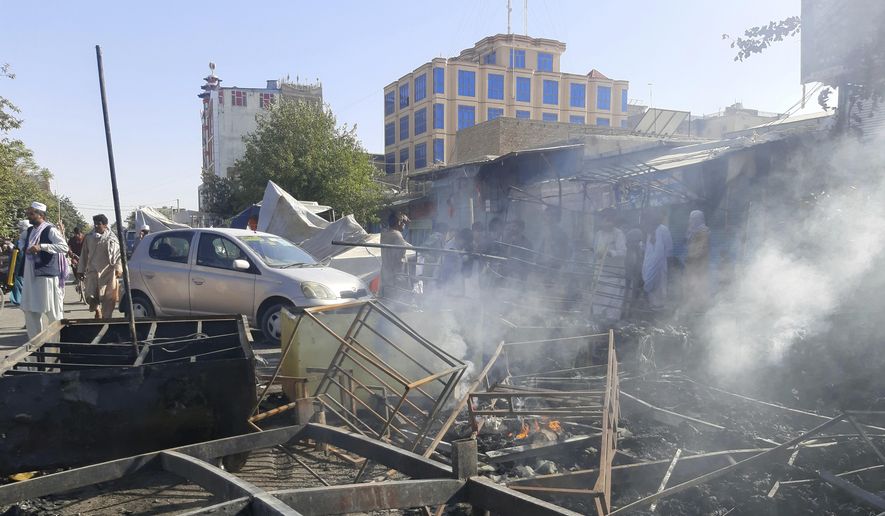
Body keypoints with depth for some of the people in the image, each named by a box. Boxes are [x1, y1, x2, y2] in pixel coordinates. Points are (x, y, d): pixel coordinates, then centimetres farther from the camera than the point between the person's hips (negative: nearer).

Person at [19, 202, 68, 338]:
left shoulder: (50, 230, -10)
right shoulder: (29, 231, 12)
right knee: (29, 309, 11)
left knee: (52, 310, -2)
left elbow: (64, 247, -21)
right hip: (30, 275, 8)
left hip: (47, 275, -8)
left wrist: (41, 247, -26)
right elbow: (21, 239, 34)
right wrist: (23, 248, 12)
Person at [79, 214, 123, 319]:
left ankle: (106, 317, 15)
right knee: (90, 296, -6)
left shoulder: (111, 238, 3)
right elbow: (84, 255, 13)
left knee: (108, 298, 1)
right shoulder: (89, 237, 8)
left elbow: (117, 253, 1)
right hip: (93, 271, 1)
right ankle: (97, 309, 23)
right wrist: (82, 270, 11)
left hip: (108, 272, -1)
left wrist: (118, 268, -8)